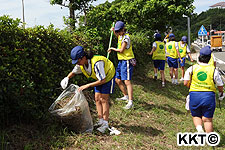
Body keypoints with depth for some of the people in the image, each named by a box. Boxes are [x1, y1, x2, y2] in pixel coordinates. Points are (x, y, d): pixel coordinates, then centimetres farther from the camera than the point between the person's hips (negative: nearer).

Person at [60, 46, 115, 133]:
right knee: (97, 99, 2)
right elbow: (74, 72, 6)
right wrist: (67, 78, -15)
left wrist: (87, 86, -35)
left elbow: (102, 80, -35)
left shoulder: (96, 63, -39)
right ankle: (101, 120, 11)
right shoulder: (81, 64, -15)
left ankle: (105, 123, -3)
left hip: (108, 76, -7)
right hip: (99, 78, 8)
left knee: (103, 100, -10)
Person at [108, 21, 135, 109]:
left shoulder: (126, 37, -14)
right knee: (118, 80, 13)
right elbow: (117, 36, 40)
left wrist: (112, 49, -1)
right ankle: (126, 96, 27)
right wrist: (113, 31, 20)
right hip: (121, 61, 10)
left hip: (127, 61, -10)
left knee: (127, 81, -15)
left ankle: (130, 102, -17)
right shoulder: (120, 35, 13)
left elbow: (121, 50, -17)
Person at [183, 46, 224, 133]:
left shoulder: (191, 69, -2)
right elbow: (220, 86, 5)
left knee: (196, 116, 18)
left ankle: (199, 128, -9)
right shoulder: (213, 70, -2)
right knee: (207, 119, 10)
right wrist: (221, 92, 27)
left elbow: (185, 83, -3)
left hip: (194, 95, 0)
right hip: (209, 96, 0)